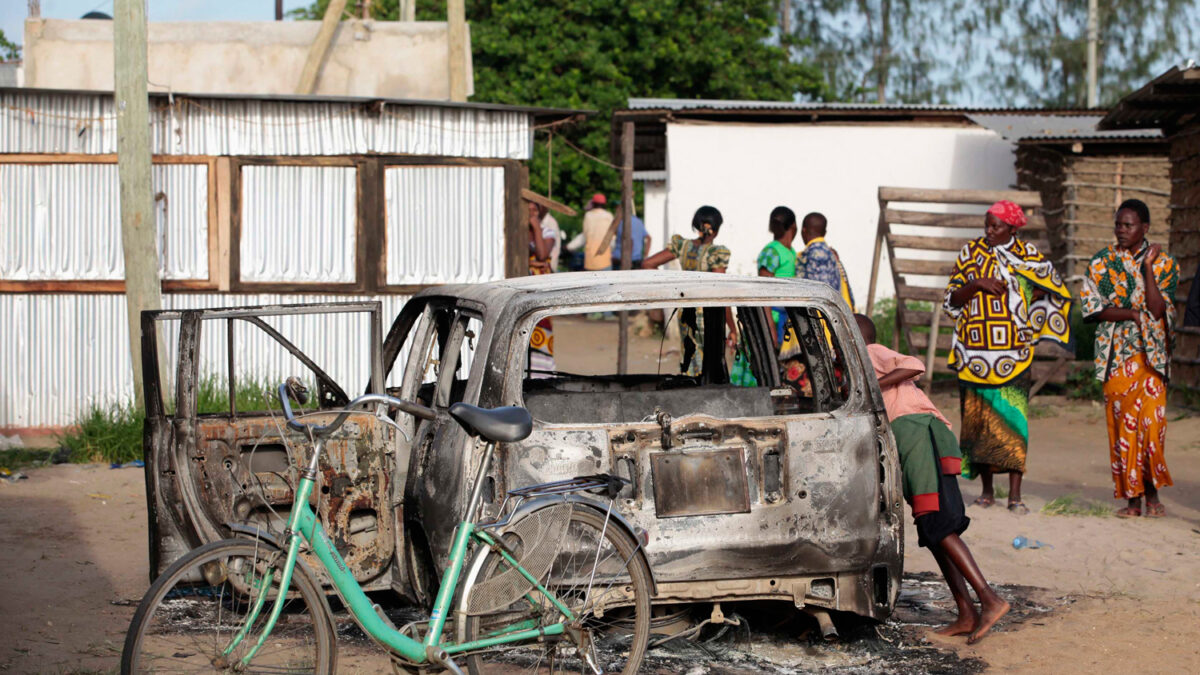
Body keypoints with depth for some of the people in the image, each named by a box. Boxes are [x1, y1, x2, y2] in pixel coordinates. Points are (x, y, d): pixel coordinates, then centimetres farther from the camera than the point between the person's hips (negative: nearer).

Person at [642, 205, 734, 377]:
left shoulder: (682, 246, 1)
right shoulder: (716, 253, -15)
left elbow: (647, 264, 3)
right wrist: (732, 329, -9)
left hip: (686, 314, 6)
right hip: (708, 316, -6)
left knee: (689, 367, 16)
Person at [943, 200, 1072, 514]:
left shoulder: (1027, 254, 5)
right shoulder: (970, 253, 9)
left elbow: (1052, 288, 12)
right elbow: (952, 300, 6)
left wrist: (1023, 303, -2)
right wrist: (976, 284, -11)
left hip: (1012, 351, -2)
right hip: (975, 352, 2)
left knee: (1012, 415, -9)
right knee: (978, 415, 4)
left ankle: (1015, 494, -9)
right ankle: (987, 490, 14)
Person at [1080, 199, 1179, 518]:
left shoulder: (1164, 263, 3)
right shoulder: (1101, 262, 7)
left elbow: (1158, 310, -10)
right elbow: (1090, 307, -1)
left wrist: (1147, 266, -14)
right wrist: (1132, 314, -10)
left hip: (1150, 354, -1)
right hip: (1116, 354, 1)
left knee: (1150, 420, -11)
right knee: (1121, 424, -2)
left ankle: (1152, 493, 1)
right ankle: (1132, 498, 4)